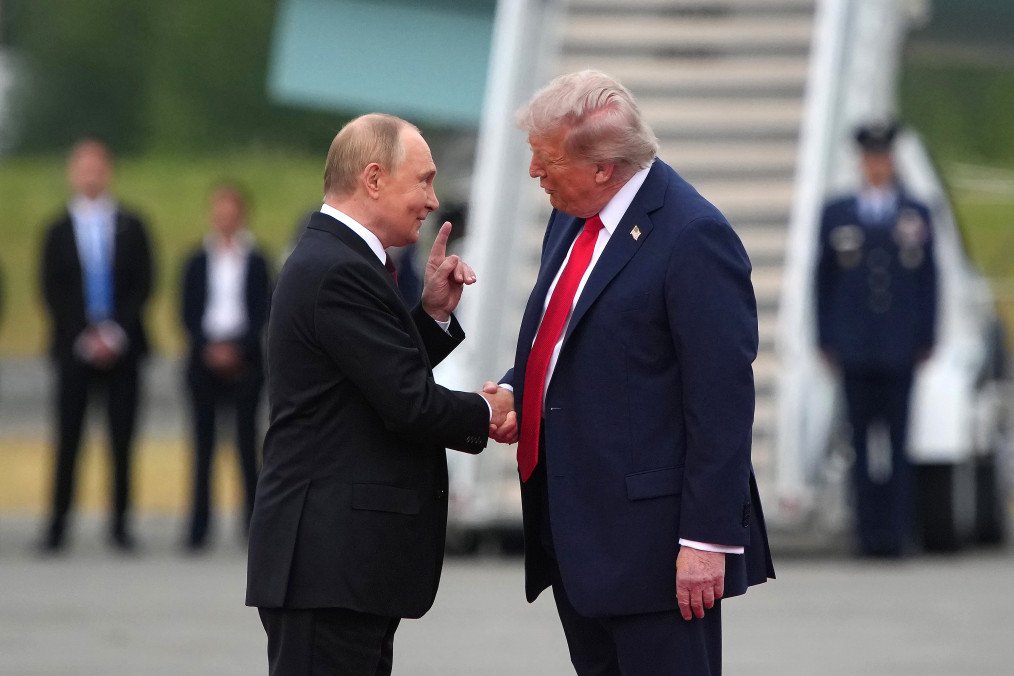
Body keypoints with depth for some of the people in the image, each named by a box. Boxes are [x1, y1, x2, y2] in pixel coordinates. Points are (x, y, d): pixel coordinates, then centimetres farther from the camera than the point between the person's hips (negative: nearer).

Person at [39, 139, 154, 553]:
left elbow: (143, 285, 4)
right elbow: (52, 293, 3)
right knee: (68, 438, -4)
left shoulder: (131, 228, 9)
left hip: (122, 345, 1)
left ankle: (121, 523, 4)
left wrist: (116, 333, -8)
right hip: (74, 346, -1)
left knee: (122, 439, -1)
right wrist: (84, 338, -8)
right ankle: (57, 526, -2)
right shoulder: (59, 232, 8)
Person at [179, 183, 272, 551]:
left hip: (244, 359, -1)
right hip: (205, 358, 1)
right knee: (203, 441, -1)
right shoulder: (198, 262, 9)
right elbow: (188, 313, 6)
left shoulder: (255, 261, 4)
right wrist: (209, 348, -8)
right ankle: (199, 526, -1)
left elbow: (262, 312, 0)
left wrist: (237, 348, -12)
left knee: (246, 437, -4)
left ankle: (253, 521, -1)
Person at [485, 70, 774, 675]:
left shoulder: (693, 237, -17)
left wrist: (708, 538, -20)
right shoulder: (573, 218, 11)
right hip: (574, 522, 9)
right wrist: (518, 390, 4)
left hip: (651, 529, -9)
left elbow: (722, 400, -18)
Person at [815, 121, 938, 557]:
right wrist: (826, 341, 3)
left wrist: (926, 341, 2)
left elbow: (928, 281, 8)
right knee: (863, 442, 1)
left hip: (899, 351, -1)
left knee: (896, 440, -4)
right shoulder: (835, 215, 9)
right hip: (855, 351, 1)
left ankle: (896, 530, -2)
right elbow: (824, 281, 9)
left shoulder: (916, 215, 8)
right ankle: (870, 532, 4)